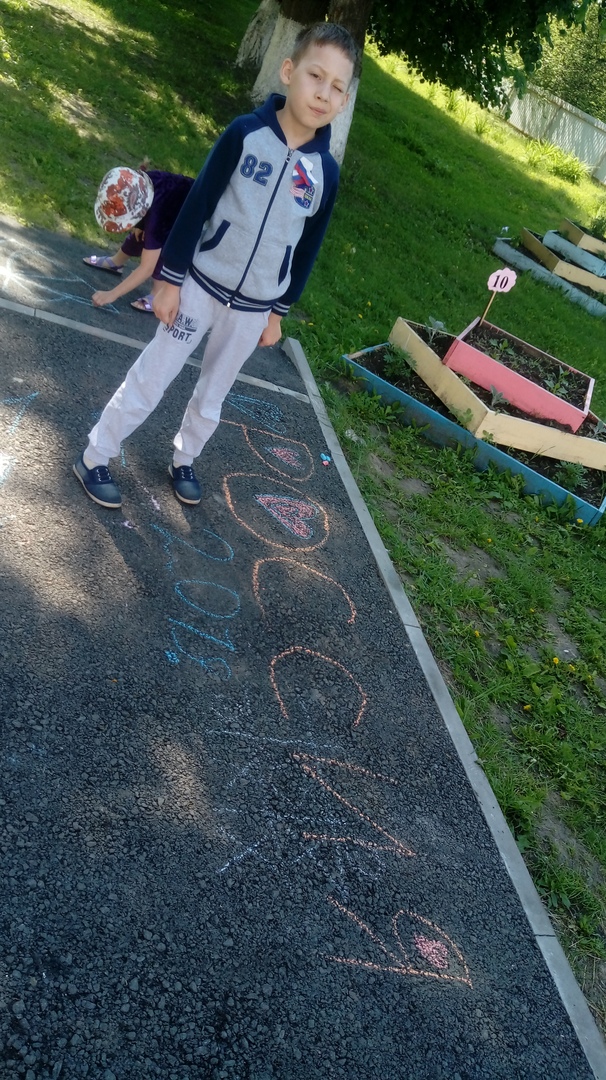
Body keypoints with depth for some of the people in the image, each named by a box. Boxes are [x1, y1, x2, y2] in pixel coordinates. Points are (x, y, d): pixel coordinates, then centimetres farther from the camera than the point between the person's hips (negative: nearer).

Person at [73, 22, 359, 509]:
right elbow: (196, 206, -8)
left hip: (254, 307, 3)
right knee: (150, 379, 4)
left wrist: (278, 311, 10)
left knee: (213, 394, 16)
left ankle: (183, 460, 39)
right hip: (201, 285, -2)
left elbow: (308, 249, 6)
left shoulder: (327, 171, -4)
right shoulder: (245, 134, -12)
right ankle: (95, 458, 20)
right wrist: (170, 279, -8)